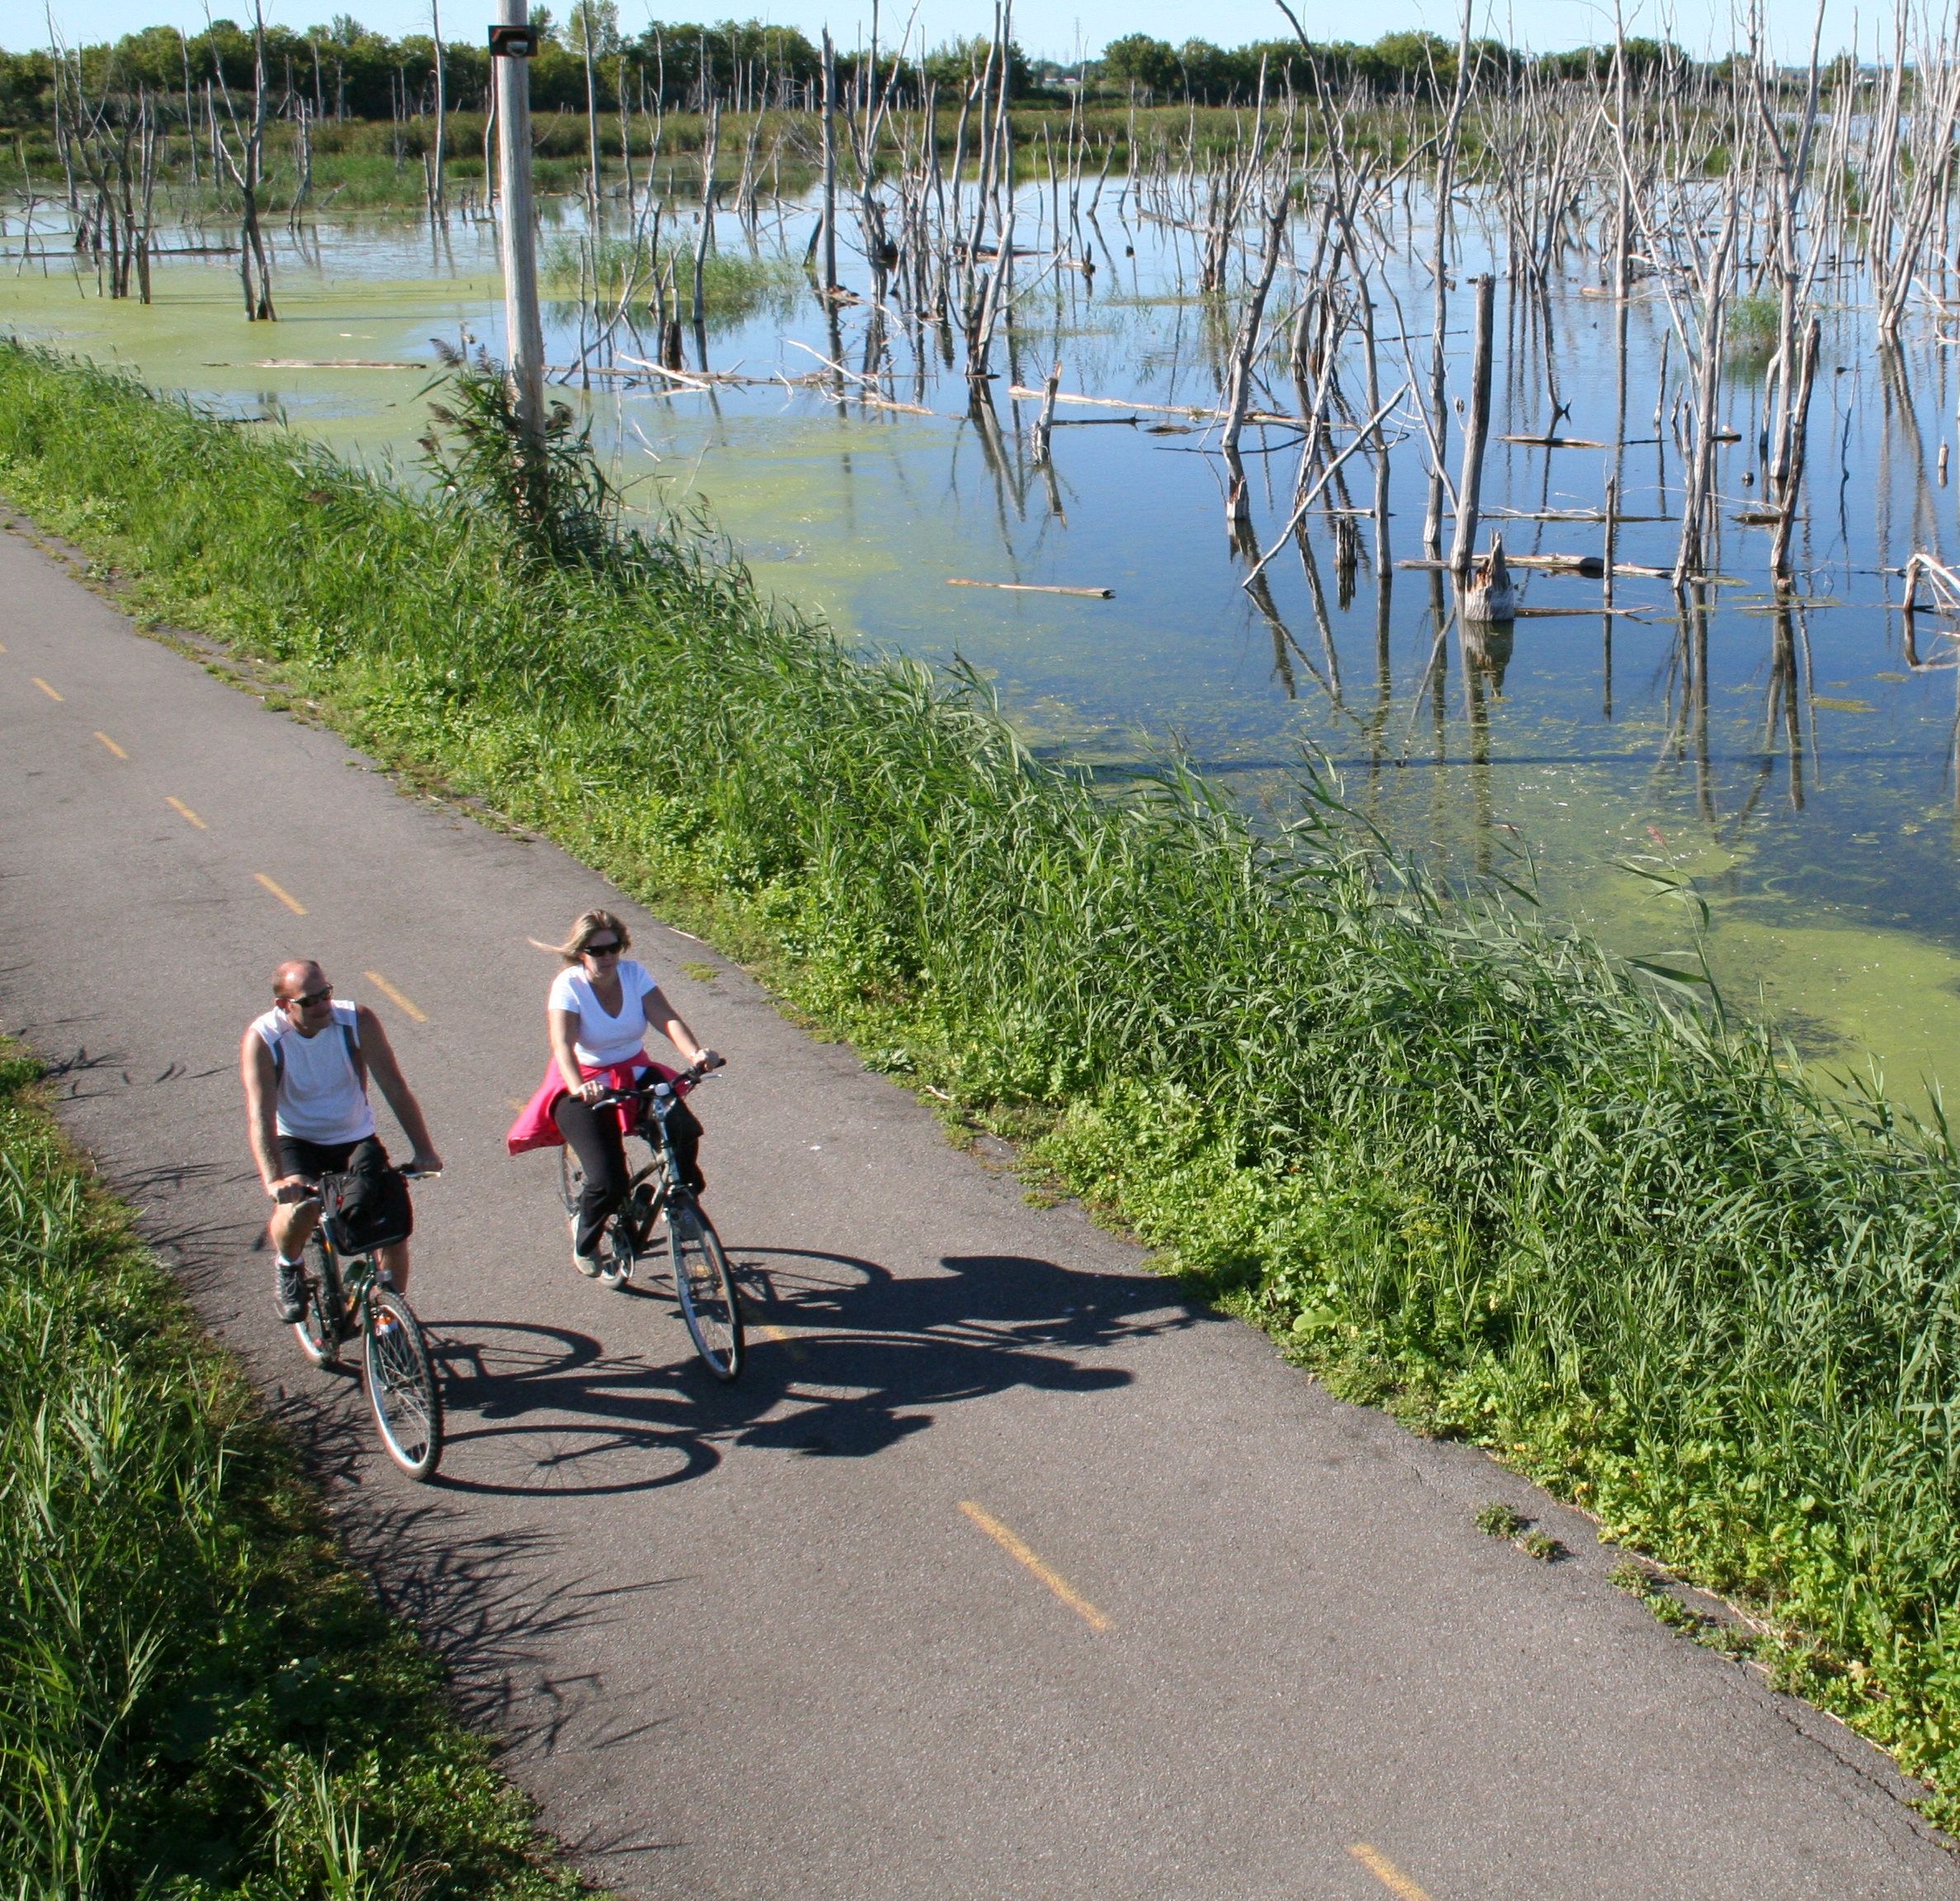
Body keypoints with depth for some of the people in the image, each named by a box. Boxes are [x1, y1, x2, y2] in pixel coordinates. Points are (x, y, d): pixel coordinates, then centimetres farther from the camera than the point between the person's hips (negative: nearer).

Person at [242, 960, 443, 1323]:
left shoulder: (357, 1021, -16)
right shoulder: (262, 1039, -19)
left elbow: (394, 1086, -17)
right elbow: (260, 1115, -29)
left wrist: (424, 1152, -27)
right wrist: (274, 1180, -44)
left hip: (355, 1139, 2)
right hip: (296, 1142, -2)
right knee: (299, 1207, -31)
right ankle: (287, 1267, 4)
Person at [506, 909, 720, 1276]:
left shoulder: (634, 974, -6)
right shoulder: (568, 985, -16)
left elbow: (667, 1018, -19)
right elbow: (562, 1044, -30)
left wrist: (694, 1054, -40)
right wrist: (577, 1087, -51)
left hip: (634, 1073, 4)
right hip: (583, 1085, -4)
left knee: (683, 1130, -27)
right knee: (608, 1181, -20)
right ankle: (585, 1241, 15)